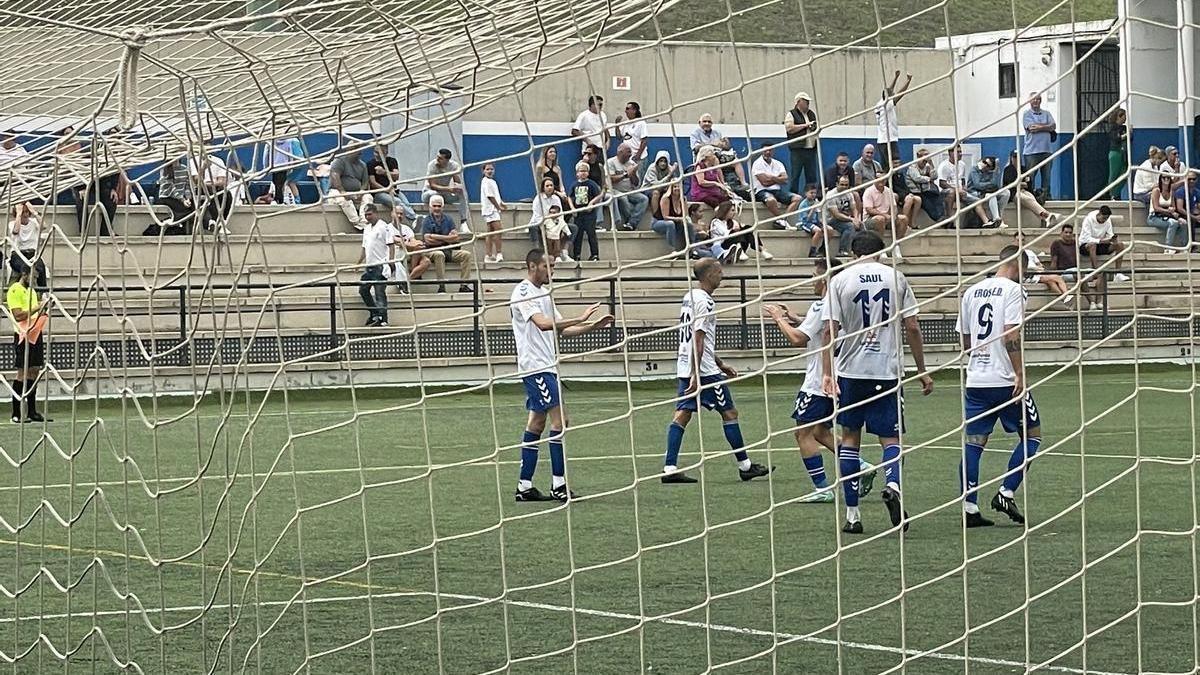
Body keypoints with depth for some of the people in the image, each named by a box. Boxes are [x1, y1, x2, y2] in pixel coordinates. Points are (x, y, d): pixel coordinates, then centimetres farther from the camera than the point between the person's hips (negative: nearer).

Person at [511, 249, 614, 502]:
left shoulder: (544, 292, 18)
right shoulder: (523, 292, -12)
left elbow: (561, 329, 20)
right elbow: (543, 324, -25)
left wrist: (592, 326, 8)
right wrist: (580, 319, -27)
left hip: (546, 366, 10)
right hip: (535, 365, -10)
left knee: (536, 423, 8)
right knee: (559, 420, -13)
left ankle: (525, 487, 10)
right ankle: (558, 485, -11)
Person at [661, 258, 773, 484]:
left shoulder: (689, 298, 16)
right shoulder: (704, 302, -15)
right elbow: (698, 339, -21)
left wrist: (720, 364, 29)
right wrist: (696, 376, -24)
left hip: (685, 369, 9)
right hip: (704, 370, -9)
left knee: (683, 413, 3)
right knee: (729, 412, 2)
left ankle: (670, 468, -6)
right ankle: (745, 466, 10)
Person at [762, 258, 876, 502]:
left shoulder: (821, 307, -17)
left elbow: (797, 339, -20)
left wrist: (779, 319, -6)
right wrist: (795, 319, 22)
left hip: (818, 382, -9)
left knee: (804, 432, -3)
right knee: (820, 432, 19)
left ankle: (822, 488, -6)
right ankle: (860, 467, 10)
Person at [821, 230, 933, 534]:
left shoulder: (840, 280, 0)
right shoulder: (896, 278, 3)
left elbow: (830, 329, -6)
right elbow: (912, 328, 2)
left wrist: (827, 373, -6)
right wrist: (922, 371, 9)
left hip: (851, 371, 0)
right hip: (888, 370, 0)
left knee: (850, 437, 12)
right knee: (890, 438, 7)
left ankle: (852, 514, 10)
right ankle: (893, 486, -24)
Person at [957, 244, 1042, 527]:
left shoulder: (971, 291, 13)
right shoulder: (1013, 290, -7)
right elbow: (1010, 335, -17)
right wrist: (1020, 374, -16)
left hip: (975, 380, 6)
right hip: (1005, 379, -6)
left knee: (973, 441, 6)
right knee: (1031, 434, 9)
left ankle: (969, 508, 1)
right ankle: (1006, 494, 0)